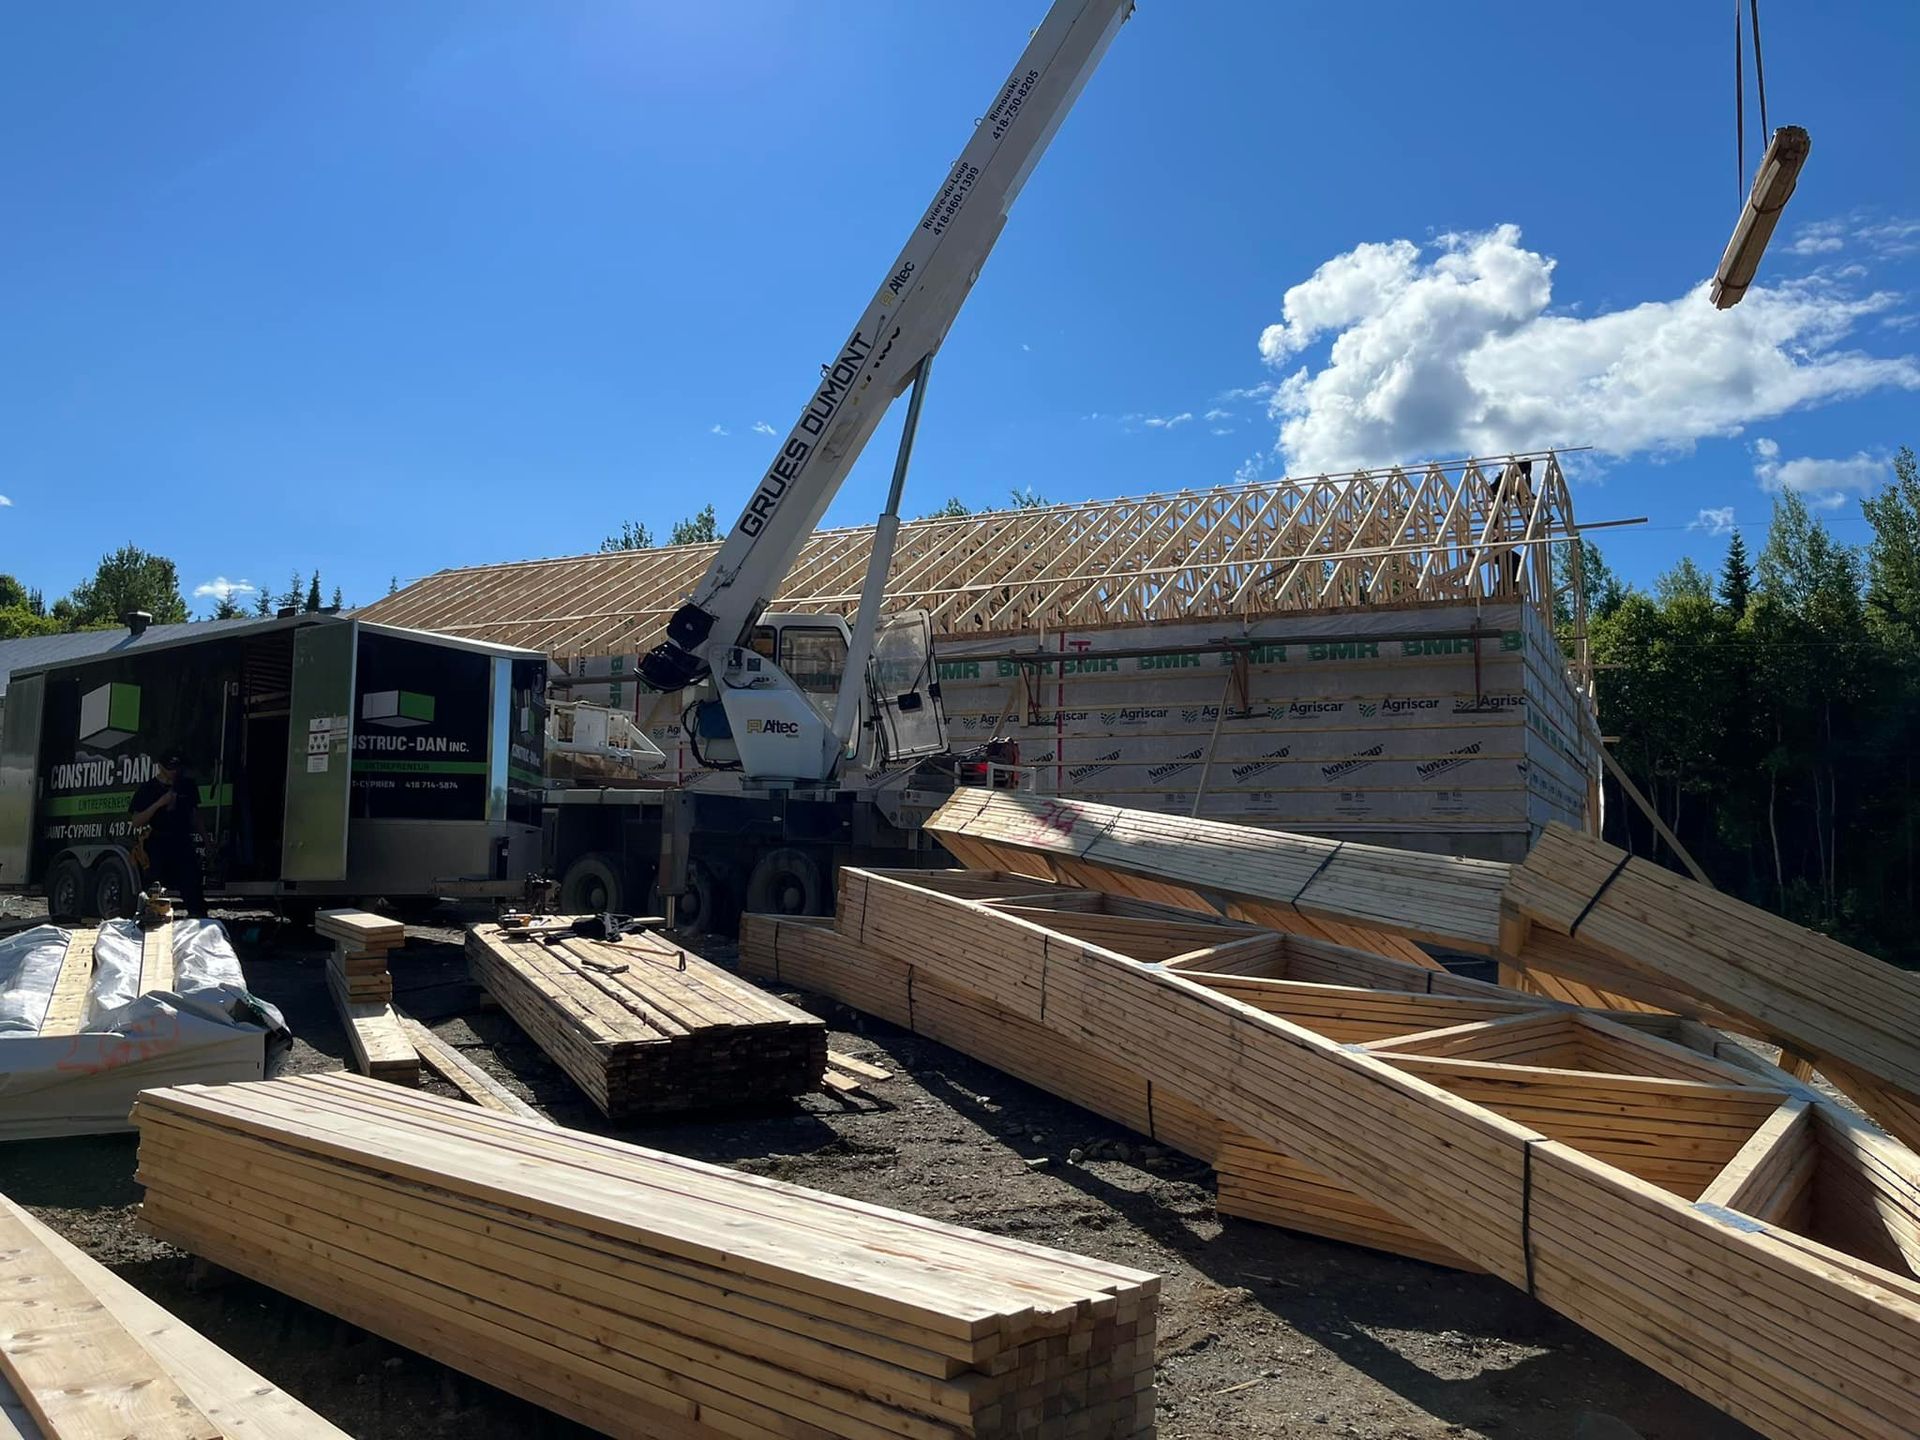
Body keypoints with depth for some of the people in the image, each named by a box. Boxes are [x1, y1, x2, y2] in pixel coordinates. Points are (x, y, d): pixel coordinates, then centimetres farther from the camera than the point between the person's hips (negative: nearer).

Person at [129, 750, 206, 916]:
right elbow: (136, 823, -5)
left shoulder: (187, 786, 11)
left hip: (183, 845, 3)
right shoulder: (148, 789, 0)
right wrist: (159, 803, -16)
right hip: (157, 845, -3)